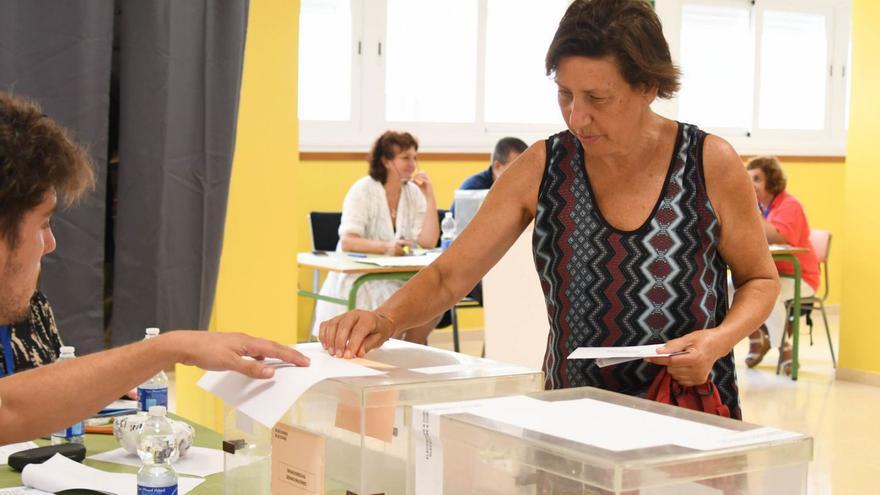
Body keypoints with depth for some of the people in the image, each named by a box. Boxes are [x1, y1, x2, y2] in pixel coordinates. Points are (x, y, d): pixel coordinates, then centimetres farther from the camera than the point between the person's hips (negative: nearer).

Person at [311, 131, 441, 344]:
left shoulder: (414, 192, 4)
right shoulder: (363, 190, -10)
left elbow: (428, 242, -5)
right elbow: (347, 241, -22)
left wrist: (430, 197, -9)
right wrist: (386, 247, -38)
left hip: (397, 279, 5)